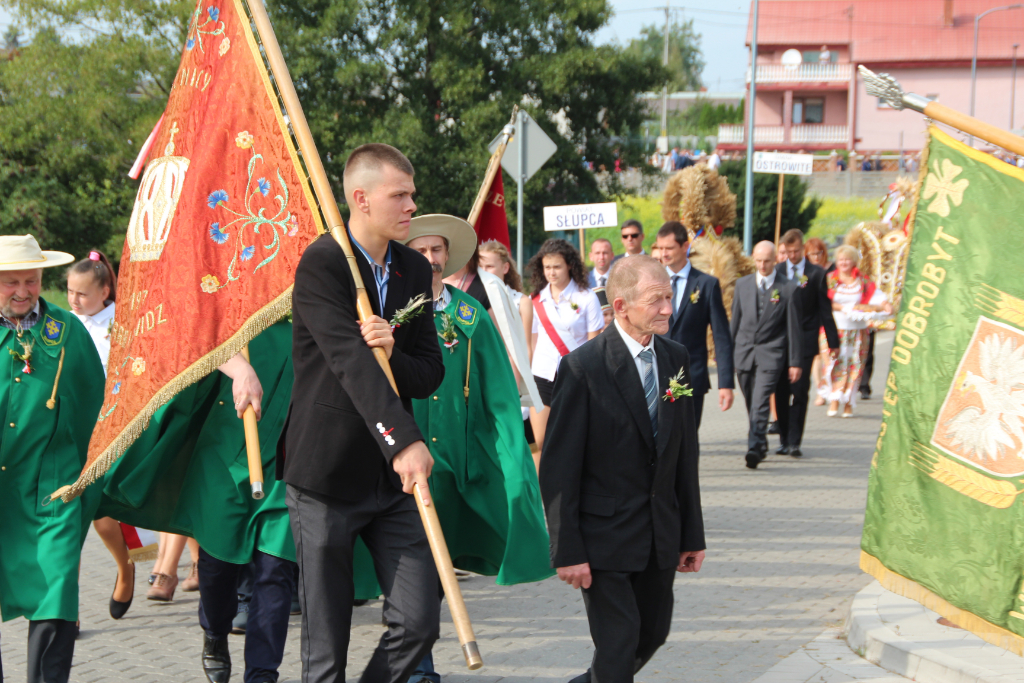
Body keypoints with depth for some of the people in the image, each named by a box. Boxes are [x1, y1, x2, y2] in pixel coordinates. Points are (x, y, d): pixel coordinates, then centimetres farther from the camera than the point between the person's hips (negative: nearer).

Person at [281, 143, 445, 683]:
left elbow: (430, 374, 8)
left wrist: (393, 354, -16)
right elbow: (350, 361, -24)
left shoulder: (414, 270, 10)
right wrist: (403, 440, -35)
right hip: (326, 475, -5)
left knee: (419, 622, -1)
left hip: (393, 476, 6)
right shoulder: (321, 263, -12)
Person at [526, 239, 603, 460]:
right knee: (539, 442, 0)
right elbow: (533, 341, 14)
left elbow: (594, 343, -2)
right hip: (542, 376, 3)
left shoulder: (586, 298, -2)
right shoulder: (537, 300, 9)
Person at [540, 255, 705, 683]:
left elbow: (685, 454, 10)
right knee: (619, 643, -6)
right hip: (605, 533, -6)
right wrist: (567, 551, -16)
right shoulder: (584, 367, -15)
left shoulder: (676, 359, 5)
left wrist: (692, 535, 10)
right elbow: (559, 468, -14)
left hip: (661, 534, 6)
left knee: (653, 633, 17)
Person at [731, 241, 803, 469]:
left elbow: (794, 328, 0)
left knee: (760, 403, -17)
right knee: (751, 404, 10)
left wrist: (795, 362, -1)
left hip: (771, 355, -4)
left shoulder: (788, 288, -2)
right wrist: (729, 352, 12)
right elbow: (735, 320, 14)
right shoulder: (742, 284, 8)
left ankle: (754, 448, -23)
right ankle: (761, 444, 26)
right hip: (744, 353, 4)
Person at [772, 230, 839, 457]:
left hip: (805, 341, -2)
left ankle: (794, 441, -4)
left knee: (800, 392, -6)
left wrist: (832, 340, 2)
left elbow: (825, 309, 5)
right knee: (781, 392, 4)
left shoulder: (816, 274, 3)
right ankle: (784, 440, 13)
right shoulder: (776, 272, 7)